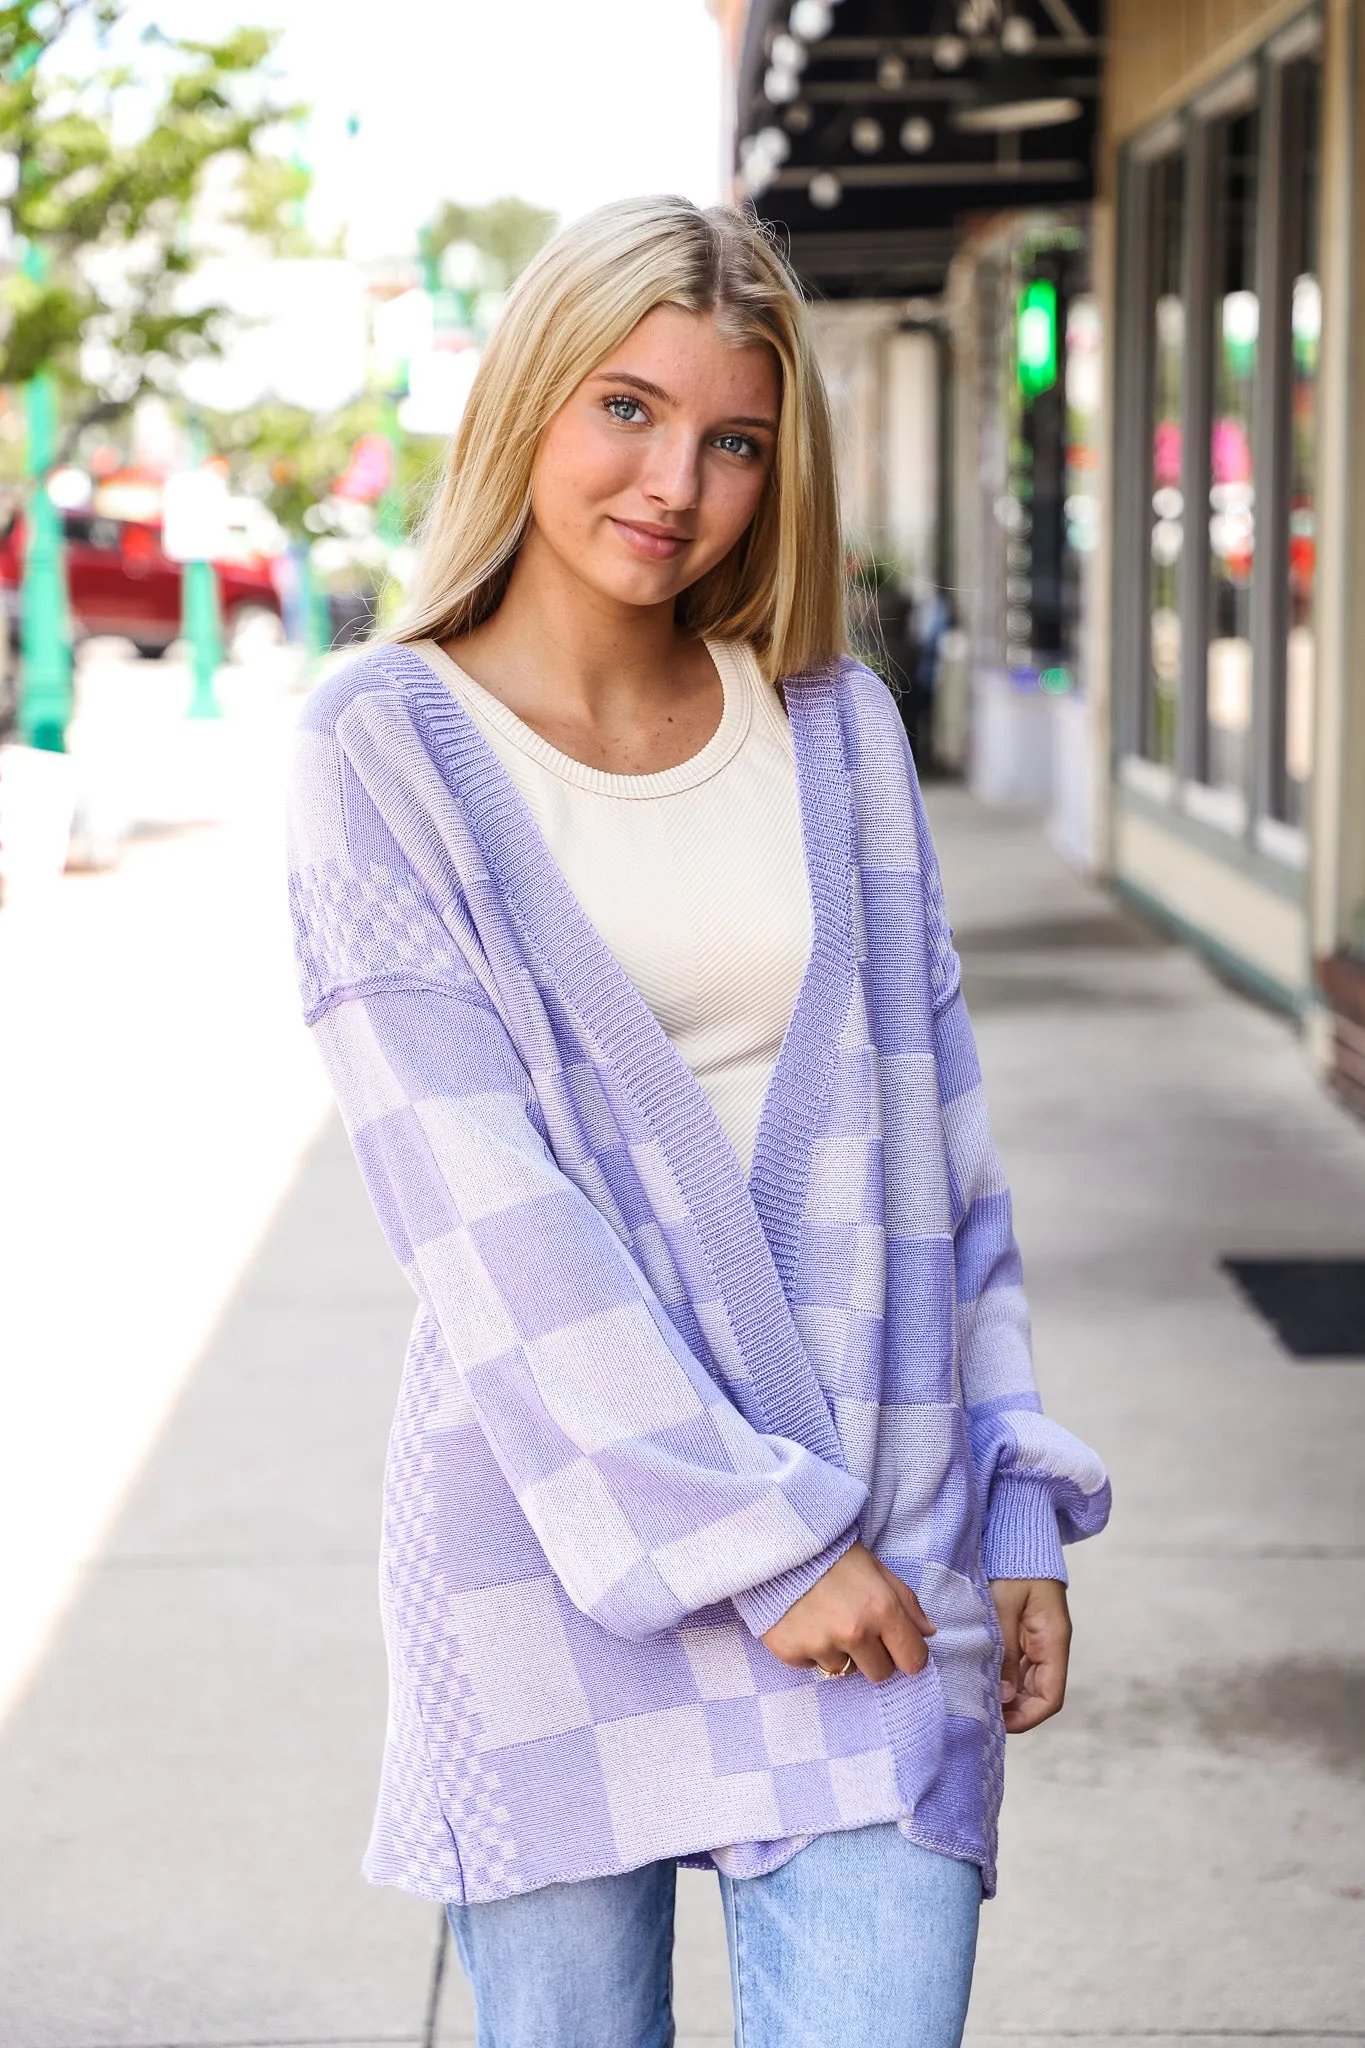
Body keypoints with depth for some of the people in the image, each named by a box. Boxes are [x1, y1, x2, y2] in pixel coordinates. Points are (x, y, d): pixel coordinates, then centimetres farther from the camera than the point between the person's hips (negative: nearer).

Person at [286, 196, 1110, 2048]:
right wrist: (749, 1536, -15)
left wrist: (1019, 1510, 7)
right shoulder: (388, 752, -4)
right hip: (556, 1529, -2)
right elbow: (479, 1202, -11)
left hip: (875, 1537, 3)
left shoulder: (837, 731, 7)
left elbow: (941, 1145, 11)